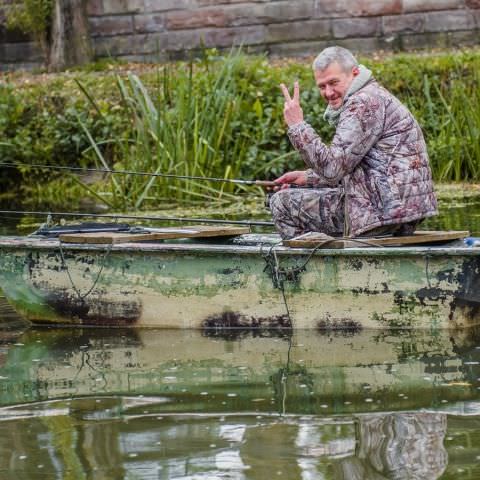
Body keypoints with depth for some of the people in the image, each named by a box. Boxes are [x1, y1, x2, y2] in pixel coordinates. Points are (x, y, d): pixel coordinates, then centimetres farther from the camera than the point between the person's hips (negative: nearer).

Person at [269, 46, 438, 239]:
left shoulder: (364, 102, -13)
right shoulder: (374, 96, 21)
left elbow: (332, 168, -20)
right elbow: (344, 169, 24)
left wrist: (297, 125, -14)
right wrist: (306, 177, 17)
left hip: (383, 212, -11)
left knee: (281, 203, -4)